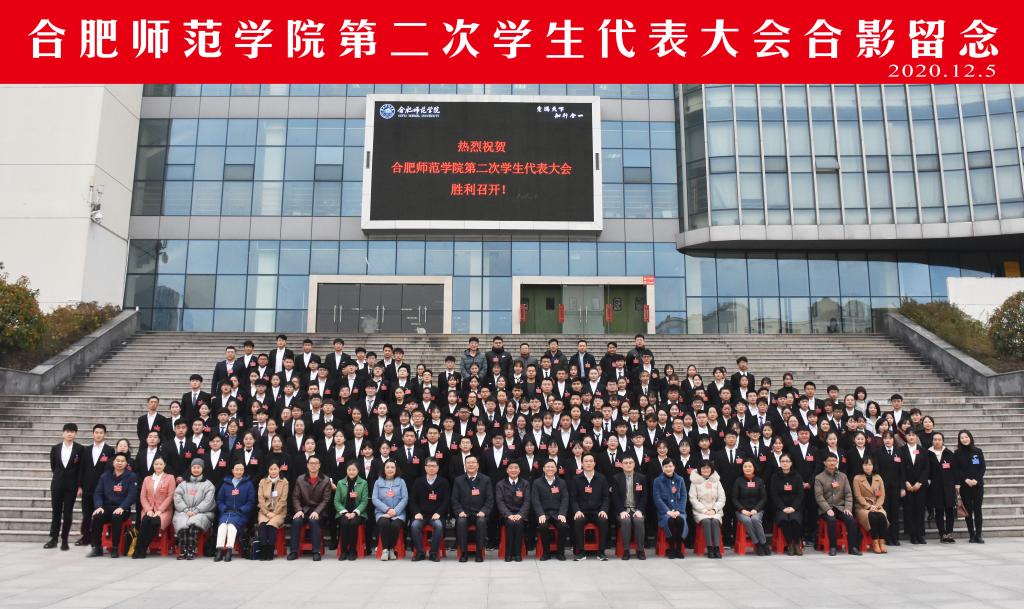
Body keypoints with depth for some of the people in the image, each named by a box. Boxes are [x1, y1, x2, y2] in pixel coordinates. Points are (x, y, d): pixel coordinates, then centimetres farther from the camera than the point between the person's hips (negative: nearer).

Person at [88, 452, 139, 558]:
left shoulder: (132, 477, 4)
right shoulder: (105, 476, 14)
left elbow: (132, 494, -7)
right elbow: (98, 493, 8)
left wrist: (121, 508, -22)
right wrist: (99, 506, -12)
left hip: (122, 509, -3)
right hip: (106, 507, 3)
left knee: (116, 517, -36)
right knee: (96, 517, -29)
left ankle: (115, 548, -24)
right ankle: (97, 548, -16)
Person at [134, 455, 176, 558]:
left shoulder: (170, 477, 11)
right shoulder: (147, 479, 22)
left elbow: (170, 496, 0)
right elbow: (142, 496, 10)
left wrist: (159, 510, -12)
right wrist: (148, 510, -8)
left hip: (164, 510, -2)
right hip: (149, 510, 3)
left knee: (155, 521, -34)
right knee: (145, 521, -32)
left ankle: (142, 550, -24)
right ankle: (138, 550, -26)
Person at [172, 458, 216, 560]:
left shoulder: (208, 484, 13)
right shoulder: (183, 484, 22)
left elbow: (208, 501, 0)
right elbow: (177, 499, 8)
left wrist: (195, 511, -13)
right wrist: (187, 510, -9)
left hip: (201, 513, -2)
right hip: (183, 512, 2)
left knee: (193, 524, -34)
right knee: (182, 525, -31)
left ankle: (191, 551, -32)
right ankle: (183, 551, -29)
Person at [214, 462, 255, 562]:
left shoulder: (248, 484, 11)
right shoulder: (226, 484, 19)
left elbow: (251, 502, 5)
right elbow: (219, 500, 18)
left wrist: (241, 510, -8)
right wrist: (224, 509, -1)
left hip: (241, 514, -2)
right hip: (226, 512, 2)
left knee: (232, 523, -32)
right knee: (223, 523, -30)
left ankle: (229, 550, -42)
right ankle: (219, 550, -41)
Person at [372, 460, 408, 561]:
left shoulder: (401, 482, 12)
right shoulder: (378, 482, 13)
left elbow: (405, 498, 3)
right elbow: (375, 499, 2)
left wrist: (395, 510, -13)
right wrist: (387, 509, -12)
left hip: (398, 512, 0)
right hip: (382, 512, 0)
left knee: (395, 525, -32)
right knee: (384, 522, -34)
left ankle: (391, 549, -9)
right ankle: (384, 549, -19)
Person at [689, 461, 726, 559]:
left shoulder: (716, 481, 12)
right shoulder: (695, 481, 6)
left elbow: (722, 498, 8)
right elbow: (693, 499, 0)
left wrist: (714, 509, -7)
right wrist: (704, 510, -10)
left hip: (715, 511, 1)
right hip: (700, 511, -1)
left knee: (715, 521, -29)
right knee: (706, 521, -31)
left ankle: (717, 548, -33)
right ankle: (710, 549, -32)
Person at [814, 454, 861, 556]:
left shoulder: (843, 476, 14)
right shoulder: (819, 478, 2)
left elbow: (848, 494, 9)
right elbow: (819, 496, -6)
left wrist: (848, 508, -7)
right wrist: (828, 509, -19)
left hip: (840, 506, 3)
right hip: (826, 508, -3)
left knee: (851, 519, -25)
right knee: (831, 519, -33)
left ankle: (852, 547, -16)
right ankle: (832, 547, -22)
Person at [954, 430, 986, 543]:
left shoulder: (978, 451, 5)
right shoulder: (957, 454, 3)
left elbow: (982, 468, 2)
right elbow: (957, 470, 1)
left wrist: (976, 479, -12)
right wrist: (966, 479, -13)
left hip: (978, 484, 0)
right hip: (964, 485, 0)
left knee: (977, 509, -3)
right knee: (968, 510, 1)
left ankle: (978, 535, 1)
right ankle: (972, 536, 5)